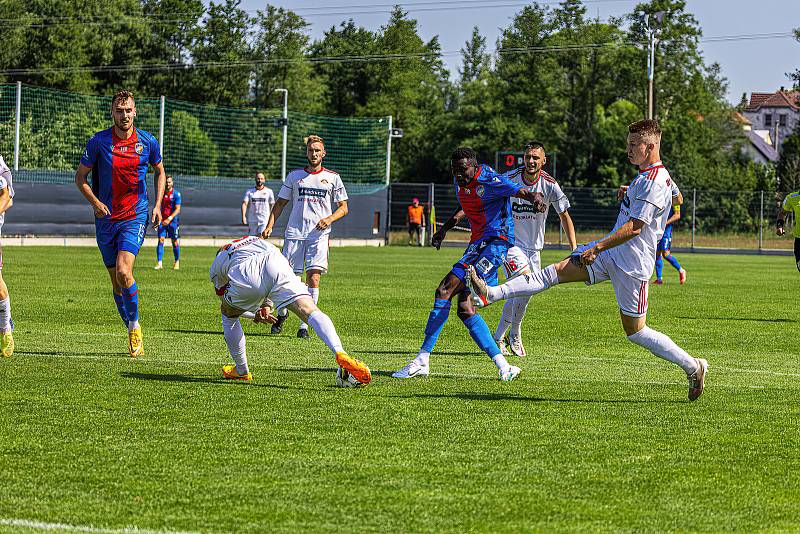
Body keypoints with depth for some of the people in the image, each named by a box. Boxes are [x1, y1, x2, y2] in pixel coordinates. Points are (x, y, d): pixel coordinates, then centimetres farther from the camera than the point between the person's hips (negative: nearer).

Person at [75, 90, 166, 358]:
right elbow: (80, 177, 4)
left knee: (123, 272, -21)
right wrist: (95, 202, -12)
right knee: (116, 280, 5)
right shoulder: (98, 141, -4)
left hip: (135, 217, -2)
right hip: (106, 218, 2)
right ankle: (133, 335, 19)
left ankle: (135, 325, -3)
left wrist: (157, 205, 6)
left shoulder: (148, 142, -1)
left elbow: (159, 172, 16)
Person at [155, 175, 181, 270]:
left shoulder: (176, 194, -7)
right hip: (162, 220, 3)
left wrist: (169, 219, -23)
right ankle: (159, 263, -12)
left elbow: (177, 209, -12)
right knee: (160, 240, -9)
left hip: (173, 221, -3)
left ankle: (177, 262, 24)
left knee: (175, 242, 4)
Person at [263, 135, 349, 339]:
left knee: (313, 277, -12)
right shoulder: (294, 176, 11)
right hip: (294, 233, 1)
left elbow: (343, 207, 10)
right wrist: (269, 226, 2)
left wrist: (329, 219, -10)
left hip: (319, 235, -1)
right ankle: (281, 314, 25)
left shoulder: (332, 177, 8)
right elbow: (280, 203, 14)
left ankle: (304, 326, -10)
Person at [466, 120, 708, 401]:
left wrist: (598, 248, -22)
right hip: (611, 253, 9)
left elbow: (634, 227, -24)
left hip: (631, 263, -9)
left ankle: (693, 367, 10)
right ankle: (491, 294, -5)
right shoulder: (645, 177, 13)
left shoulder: (654, 183, -19)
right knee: (557, 271, -1)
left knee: (635, 330, -2)